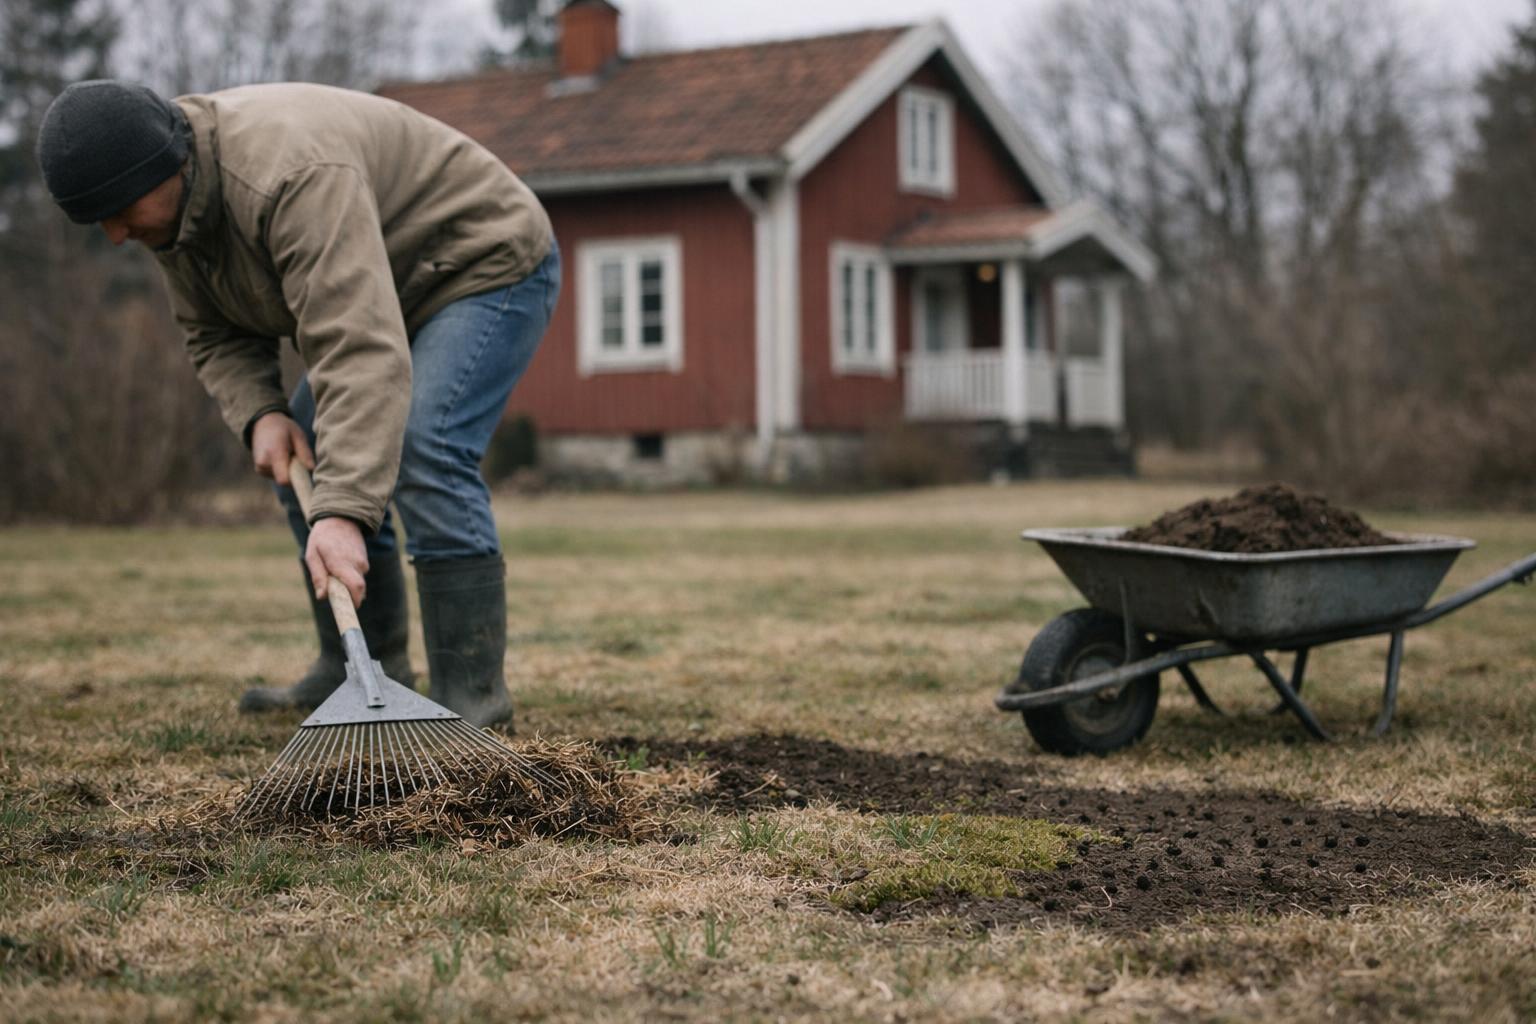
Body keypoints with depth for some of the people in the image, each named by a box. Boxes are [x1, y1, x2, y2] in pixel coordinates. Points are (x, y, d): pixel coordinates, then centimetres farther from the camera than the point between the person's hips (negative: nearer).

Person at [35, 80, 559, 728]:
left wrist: (344, 514, -51)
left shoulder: (294, 178, -38)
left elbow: (361, 353, -45)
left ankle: (471, 694, -18)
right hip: (380, 291, 10)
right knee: (305, 454, 8)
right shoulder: (174, 204, -7)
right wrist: (258, 414, -17)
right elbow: (216, 335, 3)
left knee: (422, 454, -25)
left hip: (490, 263, -10)